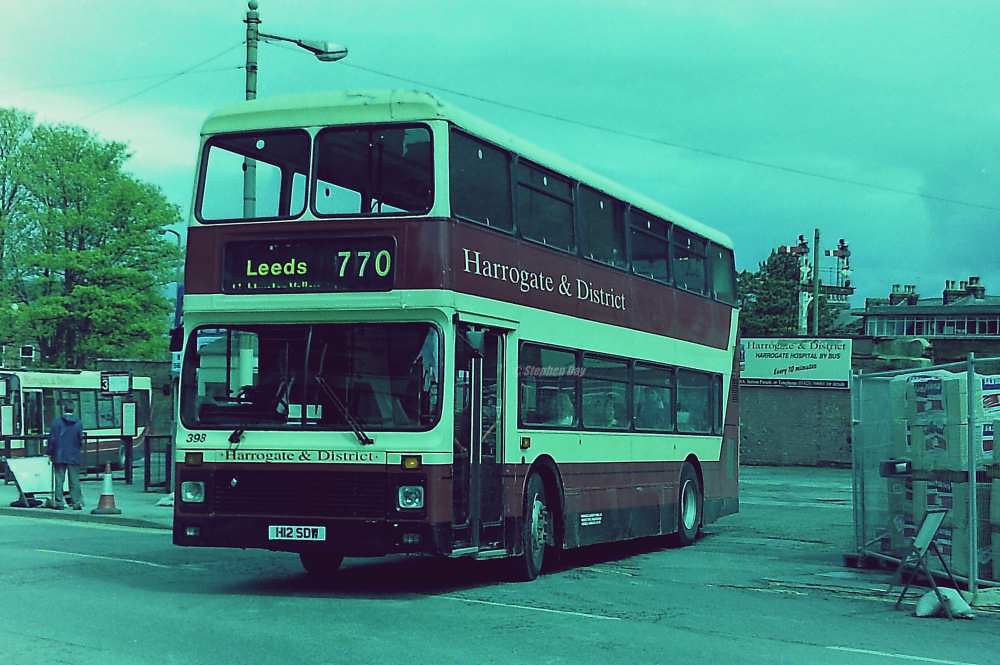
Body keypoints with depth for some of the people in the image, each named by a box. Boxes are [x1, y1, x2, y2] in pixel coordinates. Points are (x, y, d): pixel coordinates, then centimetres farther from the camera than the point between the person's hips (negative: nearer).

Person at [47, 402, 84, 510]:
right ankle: (77, 502, 2)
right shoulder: (78, 423, 0)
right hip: (74, 456, 1)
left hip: (59, 456, -1)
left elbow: (52, 439, -3)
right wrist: (80, 449, 21)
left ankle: (59, 502, 2)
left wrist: (50, 453, 4)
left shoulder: (56, 422, -3)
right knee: (74, 480, 4)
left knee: (59, 479, 3)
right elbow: (81, 439, 3)